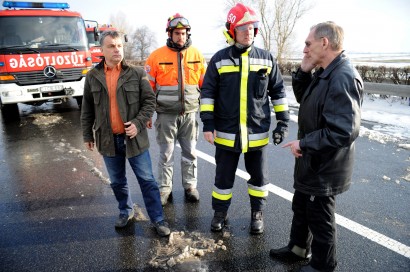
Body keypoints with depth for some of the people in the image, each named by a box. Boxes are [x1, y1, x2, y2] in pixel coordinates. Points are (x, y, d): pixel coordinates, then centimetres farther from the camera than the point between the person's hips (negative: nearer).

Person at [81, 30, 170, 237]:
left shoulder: (136, 74, -4)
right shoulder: (92, 77, 3)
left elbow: (149, 101, -4)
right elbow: (87, 110, 9)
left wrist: (138, 123, -17)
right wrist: (87, 135, 10)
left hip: (134, 138, -2)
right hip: (108, 140, 3)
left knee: (147, 180, 4)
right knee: (117, 182, 17)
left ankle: (158, 218, 17)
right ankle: (126, 211, 39)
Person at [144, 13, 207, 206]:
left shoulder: (196, 55, 4)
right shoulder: (157, 56, -2)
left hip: (190, 114, 2)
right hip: (166, 115, -2)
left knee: (190, 153, 11)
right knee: (166, 154, 7)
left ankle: (190, 186, 26)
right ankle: (164, 189, 21)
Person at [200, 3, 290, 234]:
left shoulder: (266, 59, 3)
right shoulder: (219, 59, -1)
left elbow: (278, 91, 8)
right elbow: (208, 93, -1)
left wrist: (283, 121, 4)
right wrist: (208, 124, -7)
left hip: (257, 132, 2)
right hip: (226, 132, -1)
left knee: (259, 176, 14)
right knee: (224, 176, 11)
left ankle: (257, 213, 35)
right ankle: (220, 213, 33)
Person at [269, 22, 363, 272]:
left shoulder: (343, 78, -26)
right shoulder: (325, 73, 6)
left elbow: (344, 131, -32)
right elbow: (305, 100, 15)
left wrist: (303, 144, -22)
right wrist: (304, 72, -1)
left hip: (324, 166, -10)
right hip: (312, 161, 10)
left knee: (319, 217, 10)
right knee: (301, 207, 24)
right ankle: (299, 249, 46)